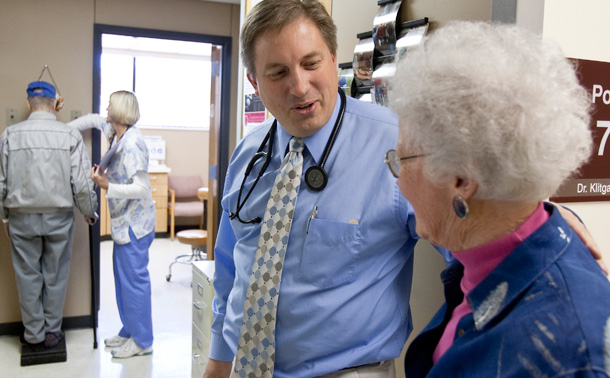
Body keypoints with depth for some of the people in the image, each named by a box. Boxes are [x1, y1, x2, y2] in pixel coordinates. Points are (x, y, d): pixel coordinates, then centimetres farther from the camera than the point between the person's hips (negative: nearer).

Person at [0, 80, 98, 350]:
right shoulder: (70, 136, -9)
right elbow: (82, 184, -9)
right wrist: (89, 212, 7)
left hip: (22, 217, 1)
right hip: (59, 217, -1)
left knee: (28, 275, 12)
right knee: (55, 276, 12)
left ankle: (34, 335, 23)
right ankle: (52, 333, 23)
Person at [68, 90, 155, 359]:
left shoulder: (132, 145, -22)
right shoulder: (115, 134, 6)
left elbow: (142, 189, -25)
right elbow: (94, 119, 27)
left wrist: (107, 187, -29)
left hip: (134, 223, -10)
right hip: (123, 221, 10)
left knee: (134, 279, -2)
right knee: (123, 276, 17)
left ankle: (142, 341, 9)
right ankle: (129, 331, 30)